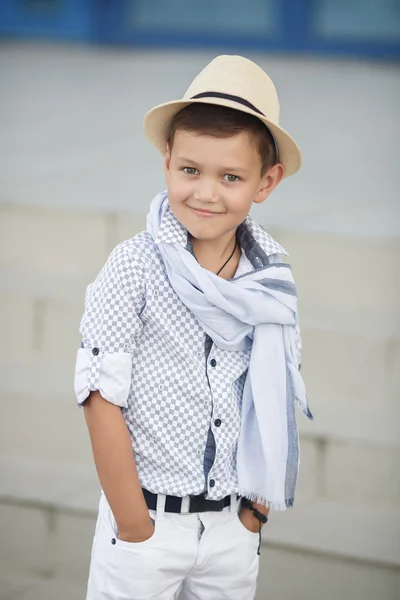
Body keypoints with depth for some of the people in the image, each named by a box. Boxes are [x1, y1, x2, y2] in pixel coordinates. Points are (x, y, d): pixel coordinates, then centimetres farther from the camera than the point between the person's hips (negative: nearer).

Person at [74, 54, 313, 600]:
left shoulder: (273, 282, -1)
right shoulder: (135, 267, -12)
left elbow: (277, 405, 7)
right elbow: (102, 398, -12)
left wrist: (256, 512, 2)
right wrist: (136, 529, -12)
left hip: (235, 529, 3)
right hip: (147, 517, -3)